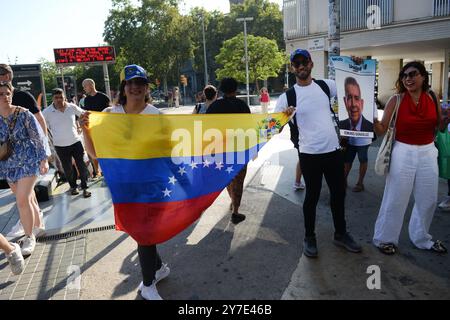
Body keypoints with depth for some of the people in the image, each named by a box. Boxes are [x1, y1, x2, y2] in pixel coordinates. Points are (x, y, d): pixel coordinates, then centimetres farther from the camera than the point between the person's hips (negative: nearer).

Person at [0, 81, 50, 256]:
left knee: (22, 200, -9)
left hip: (28, 162, -5)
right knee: (27, 199, 16)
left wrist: (44, 159, -10)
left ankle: (30, 237, 7)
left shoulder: (23, 114, -11)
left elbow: (39, 137, -8)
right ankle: (37, 227, 36)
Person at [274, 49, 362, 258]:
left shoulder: (326, 85, 4)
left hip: (334, 150, 4)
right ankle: (309, 238, 27)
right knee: (312, 196, 7)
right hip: (309, 154, -4)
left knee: (338, 193, 15)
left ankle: (341, 234, 35)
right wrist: (284, 116, -30)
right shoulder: (287, 96, -6)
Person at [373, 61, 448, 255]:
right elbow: (381, 130, -8)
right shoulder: (396, 100, -8)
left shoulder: (432, 98, 2)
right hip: (403, 153, -4)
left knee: (428, 200, 14)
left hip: (428, 153, 4)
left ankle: (421, 238, 35)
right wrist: (373, 118, -27)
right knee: (395, 200, 2)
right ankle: (385, 238, 20)